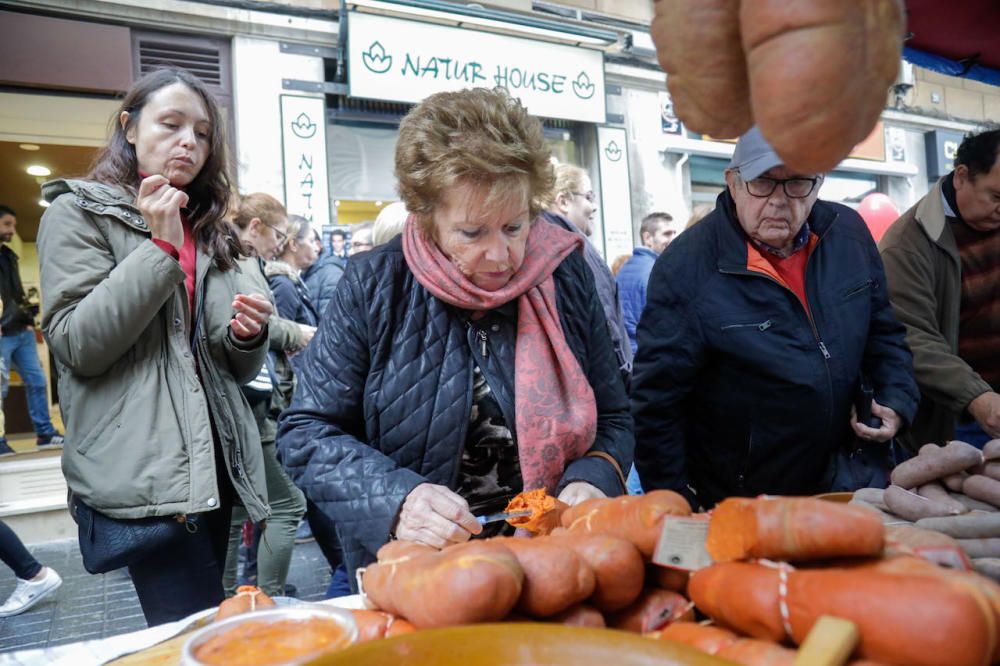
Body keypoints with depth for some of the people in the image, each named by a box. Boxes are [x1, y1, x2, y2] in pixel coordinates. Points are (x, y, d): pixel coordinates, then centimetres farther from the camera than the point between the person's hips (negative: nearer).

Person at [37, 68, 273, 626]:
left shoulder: (210, 229, 19)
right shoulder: (78, 213, 3)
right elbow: (76, 345, -12)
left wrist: (246, 336, -4)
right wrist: (160, 248, -13)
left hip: (213, 463, 6)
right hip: (144, 473, -6)